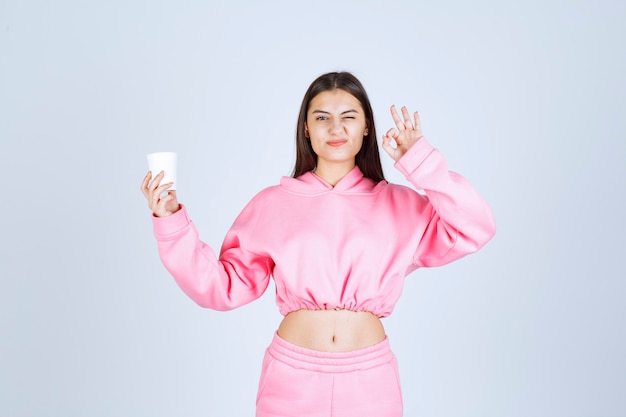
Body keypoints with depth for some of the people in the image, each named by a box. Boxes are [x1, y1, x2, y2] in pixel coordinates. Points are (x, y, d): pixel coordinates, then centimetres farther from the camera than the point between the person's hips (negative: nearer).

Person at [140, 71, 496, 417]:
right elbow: (222, 286, -1)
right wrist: (172, 221, -10)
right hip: (291, 376, 0)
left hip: (370, 378, 1)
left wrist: (420, 160, -12)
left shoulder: (398, 204, 2)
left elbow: (474, 230, -11)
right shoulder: (272, 204, 2)